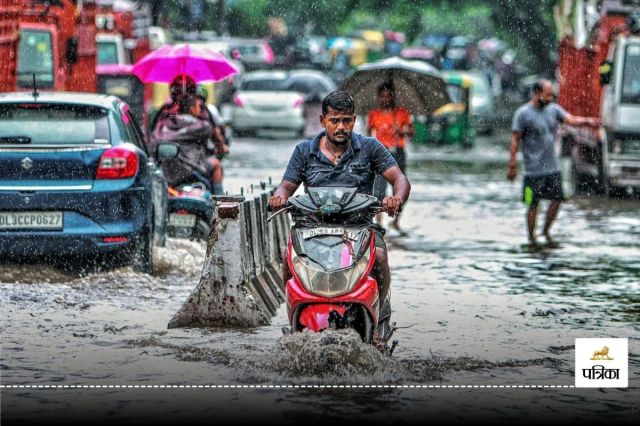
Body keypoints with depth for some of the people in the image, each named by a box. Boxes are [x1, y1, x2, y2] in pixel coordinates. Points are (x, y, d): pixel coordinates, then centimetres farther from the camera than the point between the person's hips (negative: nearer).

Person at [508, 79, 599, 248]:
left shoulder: (553, 109, 7)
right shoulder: (523, 113, -9)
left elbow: (571, 120, -5)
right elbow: (515, 140, -9)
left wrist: (587, 121, -26)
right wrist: (512, 165, -13)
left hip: (553, 167, 6)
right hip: (534, 169, -5)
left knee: (557, 199, 7)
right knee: (533, 204, 1)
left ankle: (546, 230, 26)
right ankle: (532, 239, 13)